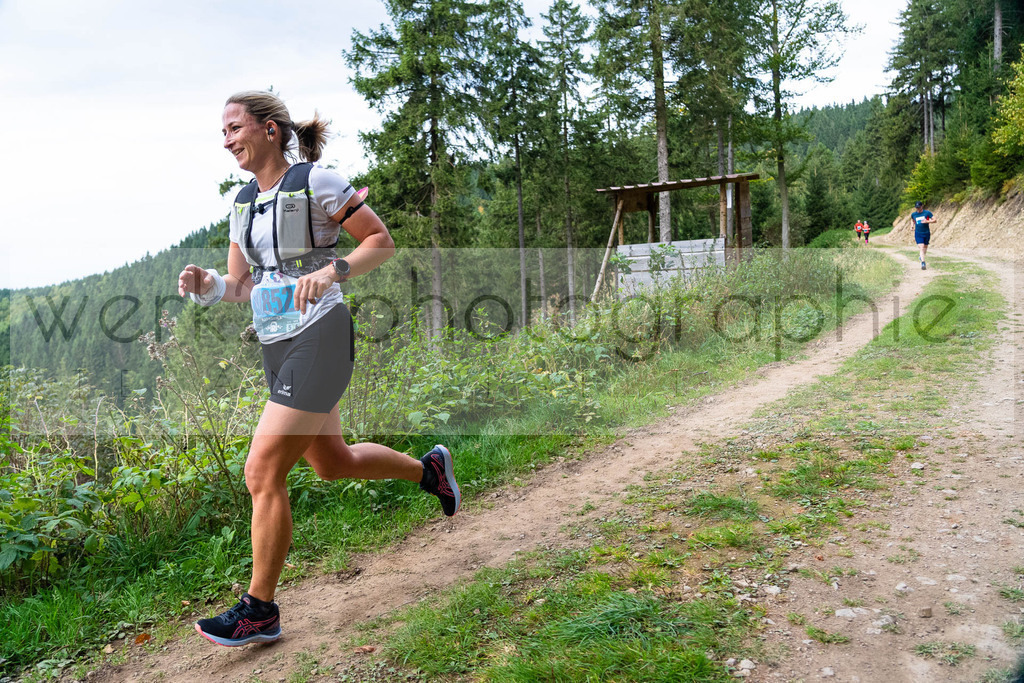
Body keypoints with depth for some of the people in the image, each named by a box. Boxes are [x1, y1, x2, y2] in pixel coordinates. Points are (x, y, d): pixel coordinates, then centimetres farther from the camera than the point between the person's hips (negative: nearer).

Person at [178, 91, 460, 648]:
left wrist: (331, 271, -22)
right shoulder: (244, 201, 13)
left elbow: (382, 242, -6)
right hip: (276, 349, 9)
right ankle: (428, 469, 42)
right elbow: (239, 287, 14)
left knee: (263, 472, -8)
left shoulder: (314, 182, -8)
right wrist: (205, 286, -8)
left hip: (317, 341, -8)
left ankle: (260, 610, 9)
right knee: (332, 463, 19)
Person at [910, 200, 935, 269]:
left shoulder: (927, 212, -6)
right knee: (921, 247, -15)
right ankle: (923, 263, -18)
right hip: (918, 234, -1)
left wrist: (927, 221, -23)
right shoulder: (913, 214, 0)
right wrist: (912, 225, 5)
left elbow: (934, 220, -7)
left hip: (926, 233, 1)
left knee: (925, 247, 15)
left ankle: (922, 256, 45)